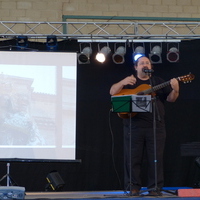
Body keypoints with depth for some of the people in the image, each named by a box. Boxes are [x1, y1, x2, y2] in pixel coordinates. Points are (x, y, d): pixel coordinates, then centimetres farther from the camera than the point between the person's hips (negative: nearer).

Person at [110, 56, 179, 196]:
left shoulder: (158, 82, 15)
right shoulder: (129, 82, 13)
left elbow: (170, 99, 9)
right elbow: (113, 92, 2)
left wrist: (175, 90, -14)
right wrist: (123, 82, -17)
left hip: (156, 125, 1)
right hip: (134, 125, 0)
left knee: (156, 158, -1)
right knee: (133, 157, -1)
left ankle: (155, 188, 4)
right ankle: (133, 187, 5)